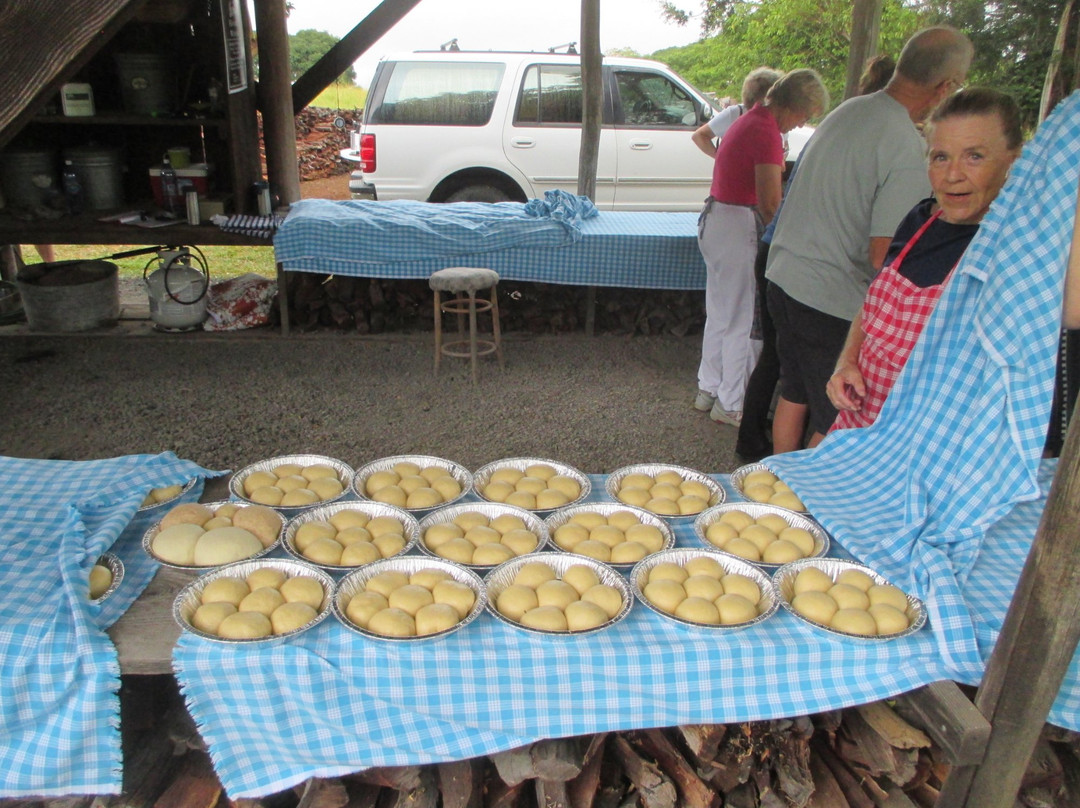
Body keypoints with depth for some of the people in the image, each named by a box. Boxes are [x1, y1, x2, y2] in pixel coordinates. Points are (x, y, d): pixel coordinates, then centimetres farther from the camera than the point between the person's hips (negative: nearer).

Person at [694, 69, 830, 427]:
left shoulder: (749, 121, 15)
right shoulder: (766, 132, -17)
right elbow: (770, 203, -23)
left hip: (715, 219, 10)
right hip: (737, 228, -10)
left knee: (720, 314, 18)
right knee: (743, 321, -1)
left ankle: (708, 389, 29)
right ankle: (731, 404, 8)